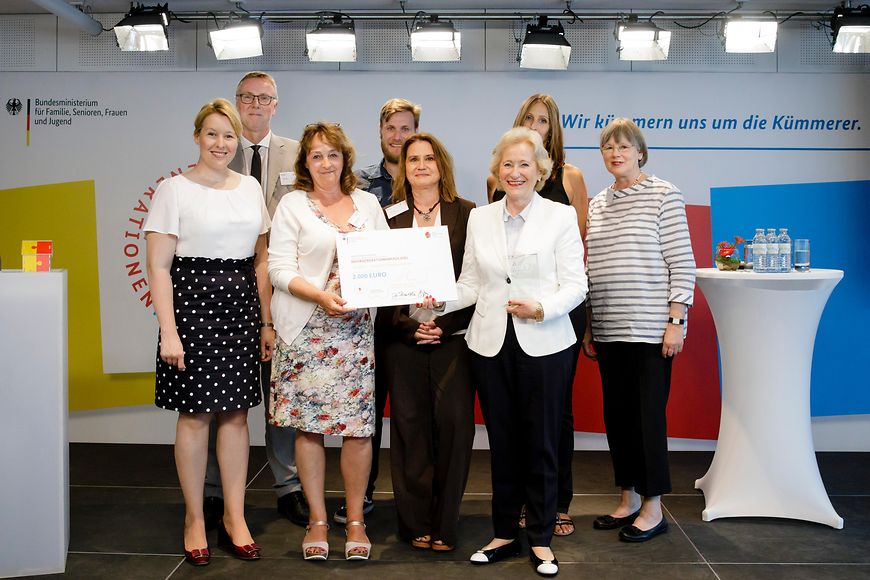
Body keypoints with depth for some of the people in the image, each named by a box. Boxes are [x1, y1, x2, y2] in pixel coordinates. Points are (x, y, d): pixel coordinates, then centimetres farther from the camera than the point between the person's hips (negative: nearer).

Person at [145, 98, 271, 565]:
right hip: (192, 304, -4)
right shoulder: (175, 189, -2)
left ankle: (235, 517, 19)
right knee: (195, 415, 2)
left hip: (241, 307, 4)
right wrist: (168, 332, -13)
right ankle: (194, 519, 18)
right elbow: (158, 267, -6)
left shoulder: (250, 187, 11)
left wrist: (266, 322, 10)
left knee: (236, 413, 7)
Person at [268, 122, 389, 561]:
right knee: (309, 424, 2)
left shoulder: (367, 203, 13)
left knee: (358, 425, 0)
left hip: (358, 326, 2)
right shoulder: (292, 204, 4)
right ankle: (317, 519, 17)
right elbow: (280, 269, -3)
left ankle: (355, 519, 15)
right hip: (308, 328, -2)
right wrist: (321, 296, -18)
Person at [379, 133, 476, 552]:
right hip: (402, 338, 1)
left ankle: (444, 525, 9)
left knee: (453, 424, -4)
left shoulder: (465, 213, 6)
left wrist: (445, 324, -9)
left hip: (453, 335, -1)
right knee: (409, 426, 3)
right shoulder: (389, 217, 9)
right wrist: (409, 326, -6)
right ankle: (415, 524, 14)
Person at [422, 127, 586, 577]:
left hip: (544, 345, -2)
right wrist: (438, 300, -9)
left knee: (540, 443, 5)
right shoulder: (479, 219, 10)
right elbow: (470, 284, 8)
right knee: (502, 443, 11)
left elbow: (575, 284, -3)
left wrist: (542, 309, -20)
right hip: (492, 345, 3)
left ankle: (541, 540, 21)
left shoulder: (561, 216, 1)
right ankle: (505, 533, 25)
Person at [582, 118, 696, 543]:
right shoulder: (597, 204, 13)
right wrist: (588, 326, 11)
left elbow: (682, 262, -7)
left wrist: (676, 321, -13)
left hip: (649, 328, -5)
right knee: (616, 414, 11)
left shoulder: (663, 195, -3)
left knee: (648, 415, 0)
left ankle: (653, 508, 14)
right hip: (608, 330, 6)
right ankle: (628, 499, 25)